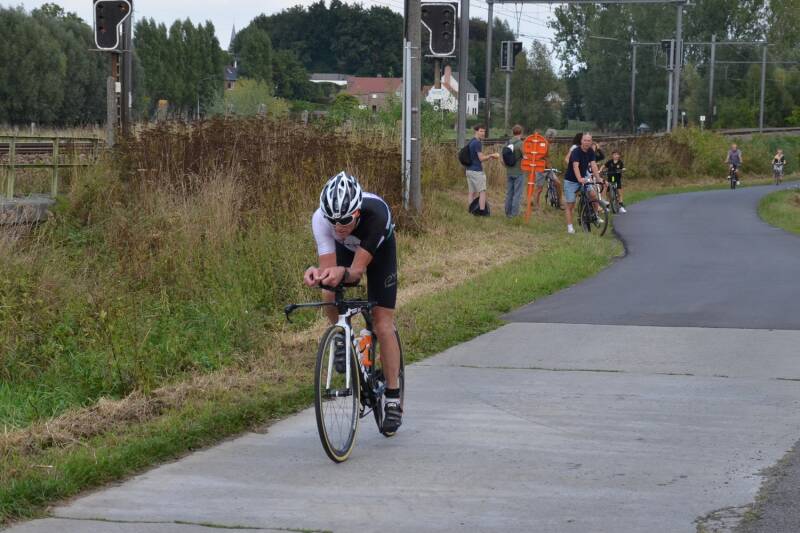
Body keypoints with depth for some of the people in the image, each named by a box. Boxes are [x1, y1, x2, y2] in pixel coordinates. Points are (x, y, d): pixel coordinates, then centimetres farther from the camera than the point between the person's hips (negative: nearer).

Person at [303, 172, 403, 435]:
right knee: (330, 296, -28)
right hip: (344, 248, 2)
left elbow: (357, 270, -43)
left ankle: (393, 398, 3)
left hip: (379, 249, -2)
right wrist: (317, 274, -59)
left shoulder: (376, 214, -44)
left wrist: (342, 273, -64)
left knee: (383, 324, -8)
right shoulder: (320, 219, -37)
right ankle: (343, 337, 6)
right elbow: (328, 268, -36)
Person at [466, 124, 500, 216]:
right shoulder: (477, 143, -15)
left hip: (469, 170, 9)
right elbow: (481, 158, -16)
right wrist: (492, 155, -4)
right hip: (477, 171, -9)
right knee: (482, 191, -2)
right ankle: (482, 211, -4)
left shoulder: (471, 142, 14)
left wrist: (490, 157, 16)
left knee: (472, 192, 10)